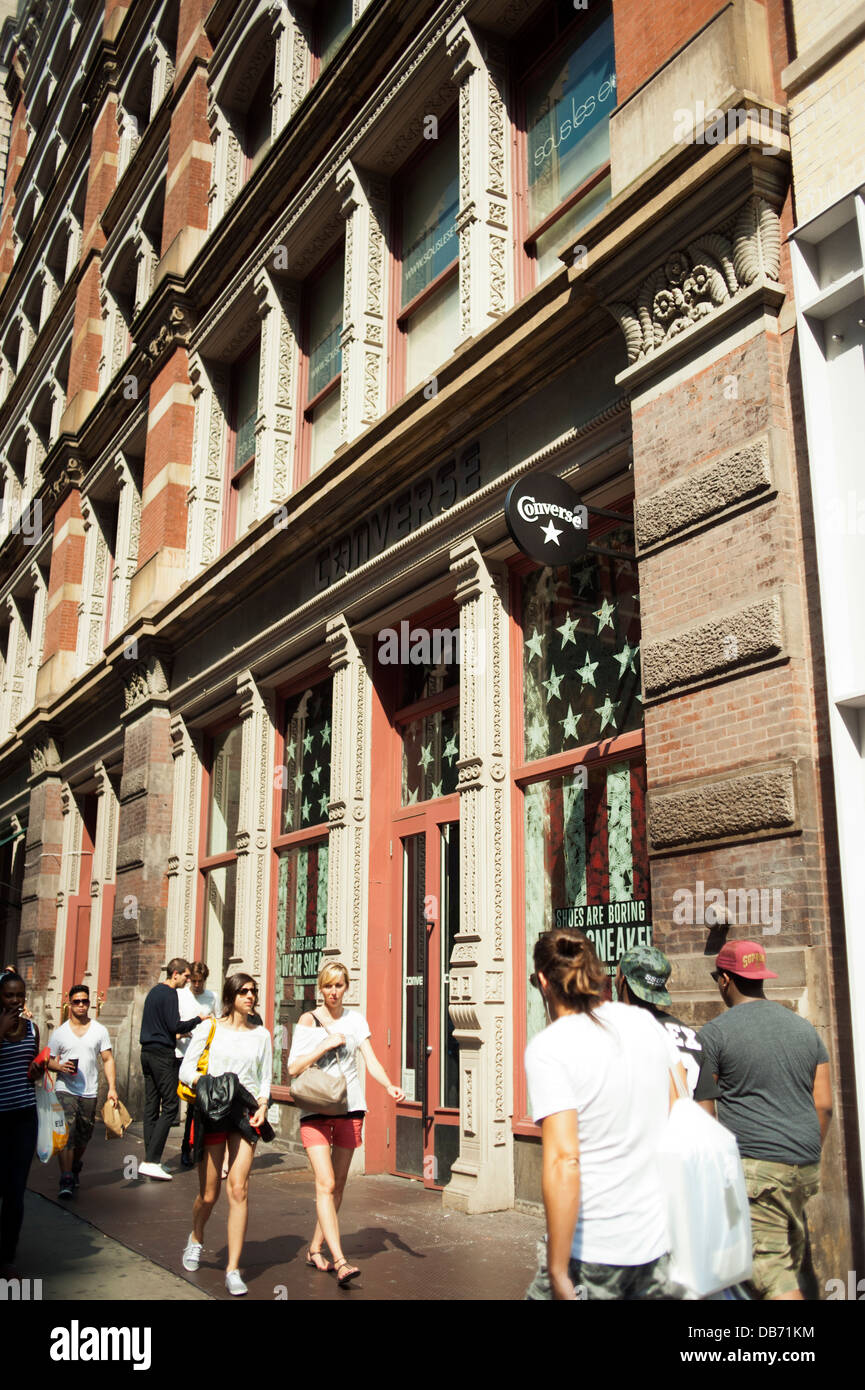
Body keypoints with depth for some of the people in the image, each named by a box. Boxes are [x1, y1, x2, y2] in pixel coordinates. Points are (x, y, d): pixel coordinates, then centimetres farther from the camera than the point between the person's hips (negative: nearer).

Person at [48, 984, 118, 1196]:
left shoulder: (99, 1030, 6)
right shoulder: (59, 1032, 5)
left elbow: (108, 1060, 5)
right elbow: (48, 1060, 7)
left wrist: (112, 1088, -3)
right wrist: (59, 1067, -15)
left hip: (89, 1092, 2)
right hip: (65, 1090, -2)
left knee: (83, 1136, 12)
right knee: (65, 1133, -15)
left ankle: (75, 1166, 39)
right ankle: (66, 1180, -12)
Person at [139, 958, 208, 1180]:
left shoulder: (154, 991, 18)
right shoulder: (169, 994, -11)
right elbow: (175, 1025, -18)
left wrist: (179, 1033, 22)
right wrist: (198, 1020, -5)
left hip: (147, 1052, 10)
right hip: (163, 1055, -10)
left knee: (151, 1107, 8)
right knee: (170, 1106, -7)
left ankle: (151, 1159, 10)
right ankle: (151, 1161, -12)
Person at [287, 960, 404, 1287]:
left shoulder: (356, 1020, 7)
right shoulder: (308, 1020, -1)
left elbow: (371, 1060, 1)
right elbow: (293, 1067, -8)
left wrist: (389, 1086, -16)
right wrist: (327, 1044, -17)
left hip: (350, 1106, 3)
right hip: (316, 1109, -3)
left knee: (338, 1184, 10)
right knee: (325, 1184, -13)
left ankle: (315, 1249, 26)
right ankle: (340, 1261, -15)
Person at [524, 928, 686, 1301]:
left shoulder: (548, 1048, -14)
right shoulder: (645, 1023, 3)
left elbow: (563, 1161, -20)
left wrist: (558, 1273, -15)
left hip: (593, 1252, -5)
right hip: (662, 1242, 5)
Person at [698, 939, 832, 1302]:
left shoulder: (715, 1033, -5)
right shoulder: (803, 1026, 11)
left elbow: (701, 1111, -5)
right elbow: (824, 1105, 12)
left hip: (754, 1164, -6)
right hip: (804, 1164, 7)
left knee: (769, 1264, -6)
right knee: (791, 1261, 17)